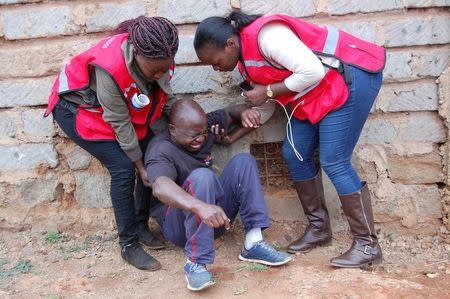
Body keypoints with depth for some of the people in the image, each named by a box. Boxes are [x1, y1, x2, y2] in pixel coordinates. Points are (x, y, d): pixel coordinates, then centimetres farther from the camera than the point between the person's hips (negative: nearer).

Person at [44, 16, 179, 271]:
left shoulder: (159, 57, -21)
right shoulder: (110, 67, -38)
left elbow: (163, 94, -4)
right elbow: (119, 122, -29)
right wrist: (139, 163, -19)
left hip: (125, 108, 7)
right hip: (79, 109, -6)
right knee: (124, 168, -19)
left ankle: (141, 226, 11)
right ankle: (129, 245, -5)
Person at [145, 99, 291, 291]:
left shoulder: (203, 128, 0)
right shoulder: (161, 150, -23)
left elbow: (228, 113, 17)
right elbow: (160, 187, -44)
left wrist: (244, 113, -7)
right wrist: (200, 207, -60)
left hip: (212, 216, 7)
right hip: (178, 224, -7)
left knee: (243, 161, -10)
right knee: (201, 176, -33)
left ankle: (253, 243, -17)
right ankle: (195, 263, -32)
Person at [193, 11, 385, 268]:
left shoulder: (266, 35, -25)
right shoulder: (245, 57, 5)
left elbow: (312, 72, -29)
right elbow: (267, 102, 11)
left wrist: (268, 91, -19)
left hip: (350, 76, -10)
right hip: (315, 92, 10)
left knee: (334, 163, -11)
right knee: (295, 154, 6)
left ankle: (368, 245, 1)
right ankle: (319, 228, 19)